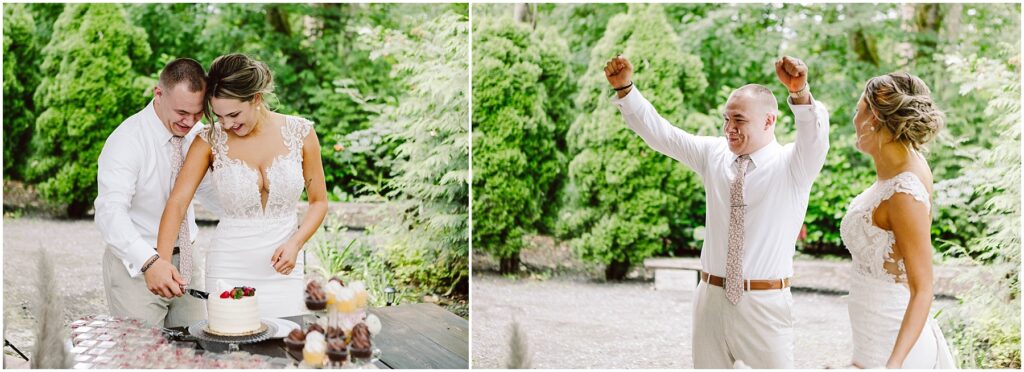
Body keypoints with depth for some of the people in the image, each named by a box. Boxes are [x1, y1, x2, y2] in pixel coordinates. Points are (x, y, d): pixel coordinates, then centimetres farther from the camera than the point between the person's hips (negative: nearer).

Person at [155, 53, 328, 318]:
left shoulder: (300, 133, -3)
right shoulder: (210, 141, -4)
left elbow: (319, 201, 5)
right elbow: (176, 203, -10)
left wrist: (295, 243, -11)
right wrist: (162, 261, -24)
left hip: (282, 269, 1)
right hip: (229, 269, 0)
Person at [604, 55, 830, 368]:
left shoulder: (792, 164, -5)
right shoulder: (713, 154, 8)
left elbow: (815, 134, -25)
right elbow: (658, 132, 6)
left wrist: (800, 93, -45)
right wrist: (624, 88, -8)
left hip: (765, 304, -4)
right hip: (712, 297, 4)